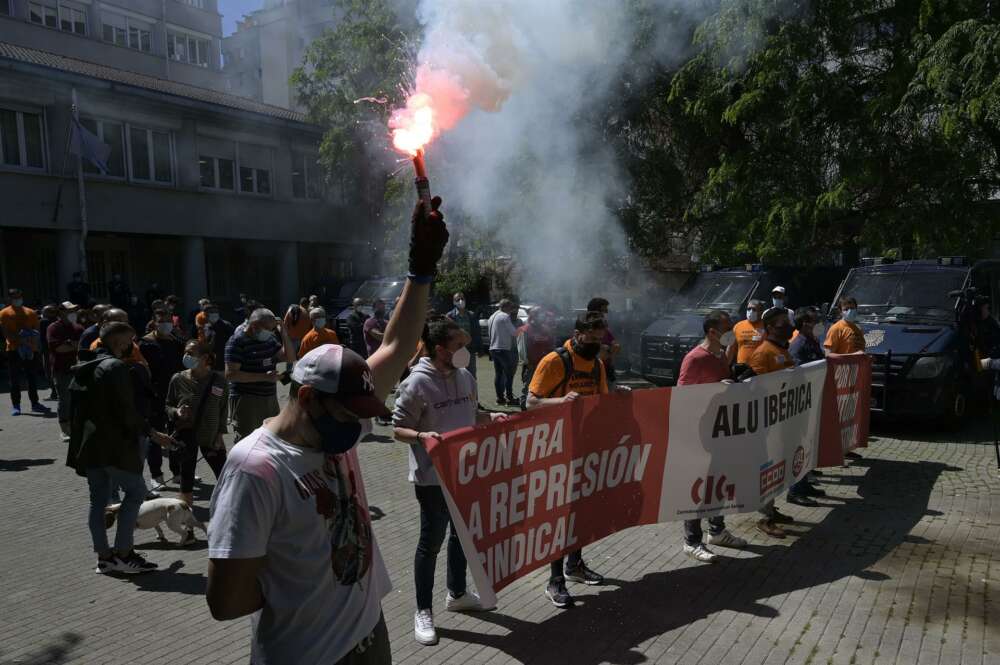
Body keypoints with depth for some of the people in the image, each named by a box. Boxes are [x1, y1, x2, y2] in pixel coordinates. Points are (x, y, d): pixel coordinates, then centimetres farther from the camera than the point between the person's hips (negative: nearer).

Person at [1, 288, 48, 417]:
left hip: (31, 350, 3)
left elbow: (36, 331, 11)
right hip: (14, 350, -3)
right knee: (15, 379, 1)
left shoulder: (30, 312, 12)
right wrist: (19, 340, -18)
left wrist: (32, 340, -9)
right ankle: (15, 405, 6)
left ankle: (35, 403, 14)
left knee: (33, 378, 7)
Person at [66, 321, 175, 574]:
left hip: (88, 446, 9)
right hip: (114, 445, -9)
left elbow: (78, 409, 17)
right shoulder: (115, 367, -14)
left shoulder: (84, 369, 14)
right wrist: (152, 434, -12)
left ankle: (104, 557, 17)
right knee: (136, 491, 0)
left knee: (98, 499, 11)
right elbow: (127, 411, -19)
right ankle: (123, 553, 0)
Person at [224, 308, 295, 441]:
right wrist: (264, 377, -23)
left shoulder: (269, 339, 8)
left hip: (270, 398, 7)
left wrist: (283, 334, -3)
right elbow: (230, 374, -20)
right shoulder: (238, 341, -13)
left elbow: (290, 358, 10)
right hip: (247, 399, -7)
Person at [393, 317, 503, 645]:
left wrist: (492, 417, -3)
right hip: (432, 477, -7)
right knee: (432, 541, 4)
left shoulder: (465, 376, 1)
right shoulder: (417, 383, -20)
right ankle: (423, 611, 22)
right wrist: (422, 436, -34)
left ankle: (457, 594, 43)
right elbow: (398, 429, -16)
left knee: (462, 533, 22)